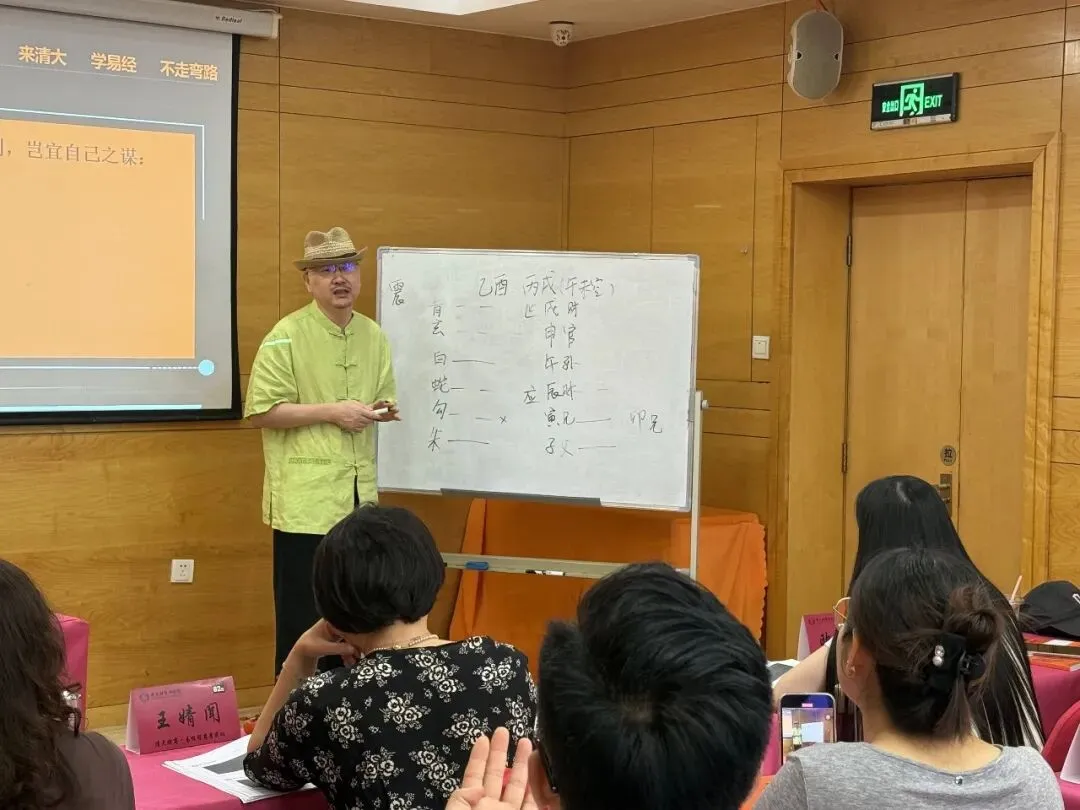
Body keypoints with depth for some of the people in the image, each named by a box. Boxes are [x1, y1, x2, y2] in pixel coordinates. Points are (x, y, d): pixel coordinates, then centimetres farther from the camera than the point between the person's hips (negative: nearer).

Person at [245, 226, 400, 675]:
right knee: (301, 618, -1)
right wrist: (331, 411, -16)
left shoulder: (373, 336, 11)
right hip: (305, 499, -6)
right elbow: (260, 412, -12)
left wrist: (382, 410, -2)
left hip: (359, 495, 6)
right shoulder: (287, 335, -8)